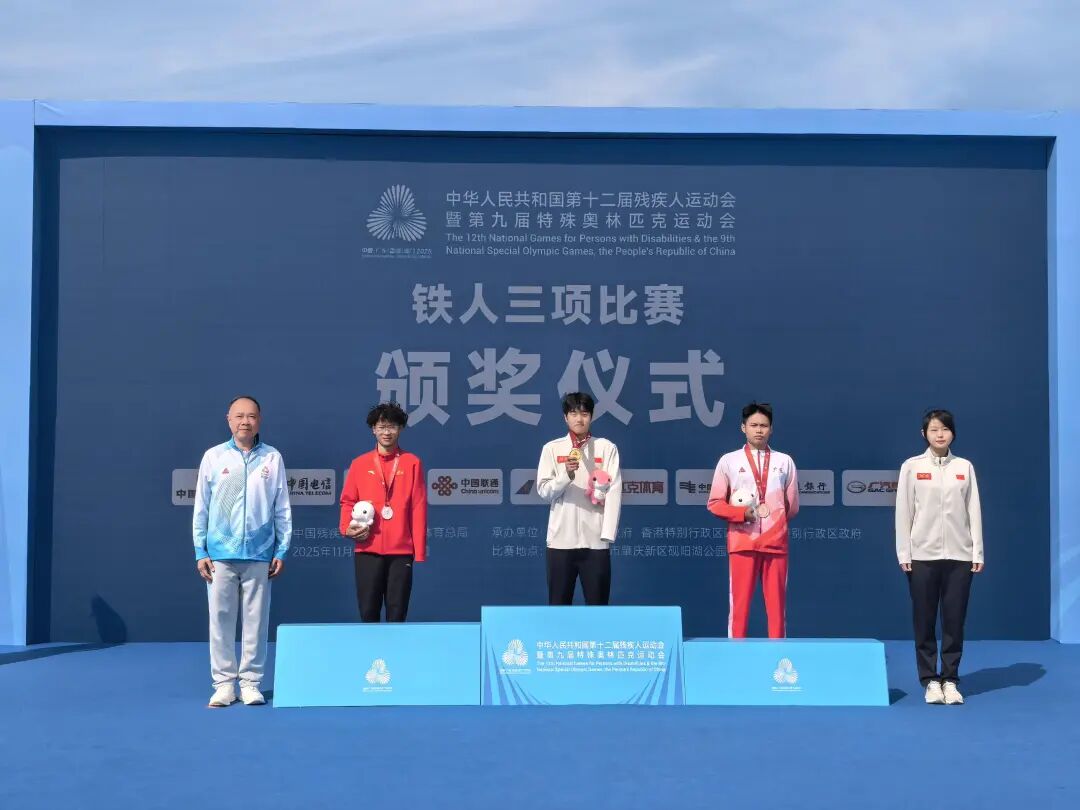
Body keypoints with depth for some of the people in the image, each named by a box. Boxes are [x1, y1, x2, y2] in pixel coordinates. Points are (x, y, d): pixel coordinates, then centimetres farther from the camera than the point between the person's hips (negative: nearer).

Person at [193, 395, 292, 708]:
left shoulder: (273, 458, 5)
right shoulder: (214, 457, 5)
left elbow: (282, 509, 7)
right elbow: (201, 508, 7)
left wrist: (282, 551, 3)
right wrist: (200, 551, 2)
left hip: (259, 555, 0)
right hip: (220, 554, 0)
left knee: (256, 620, 3)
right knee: (221, 618, 2)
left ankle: (250, 682, 12)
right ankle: (224, 682, 10)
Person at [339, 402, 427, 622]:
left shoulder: (412, 463, 5)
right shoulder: (359, 464, 9)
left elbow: (419, 509, 3)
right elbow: (348, 502, 12)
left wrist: (420, 551, -2)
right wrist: (347, 528, -8)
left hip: (401, 551, -1)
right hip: (367, 550, 1)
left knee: (397, 613, 1)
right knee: (368, 612, 1)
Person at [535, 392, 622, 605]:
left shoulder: (607, 448, 4)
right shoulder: (552, 448, 6)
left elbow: (614, 492, -2)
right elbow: (544, 491, 1)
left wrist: (608, 534, -11)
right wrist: (567, 475, -19)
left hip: (595, 540, 0)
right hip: (561, 540, 0)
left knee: (598, 604, 3)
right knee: (558, 604, 5)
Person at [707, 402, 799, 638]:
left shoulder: (785, 461, 11)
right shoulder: (728, 461, 6)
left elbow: (792, 507, 15)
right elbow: (715, 503, 4)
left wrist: (774, 520, 6)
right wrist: (743, 513, -9)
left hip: (776, 542, 1)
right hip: (742, 542, -1)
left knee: (777, 605, 2)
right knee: (739, 603, -2)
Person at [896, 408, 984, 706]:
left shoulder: (964, 467, 7)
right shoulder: (912, 466, 2)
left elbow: (974, 510, 6)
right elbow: (903, 511, 1)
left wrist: (977, 552, 1)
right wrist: (904, 553, -3)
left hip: (958, 555, 1)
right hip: (923, 555, -1)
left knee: (954, 621, 3)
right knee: (924, 621, 3)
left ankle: (950, 680, 12)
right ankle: (931, 680, 11)